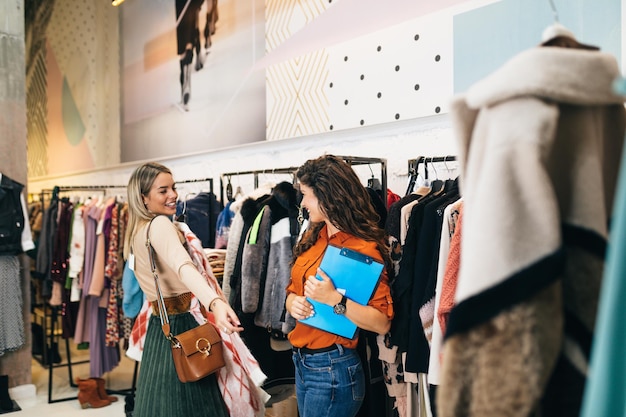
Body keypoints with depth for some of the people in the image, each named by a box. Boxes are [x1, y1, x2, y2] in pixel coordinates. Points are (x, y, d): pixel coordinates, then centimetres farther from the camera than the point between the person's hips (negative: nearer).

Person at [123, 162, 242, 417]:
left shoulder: (137, 231, 13)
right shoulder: (160, 224, -17)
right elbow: (182, 266, -37)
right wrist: (215, 302, -52)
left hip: (160, 327, 9)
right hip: (182, 326, -9)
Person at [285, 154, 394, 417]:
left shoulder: (364, 248, -16)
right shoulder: (313, 237, 6)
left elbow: (382, 323, -19)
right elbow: (294, 289, 13)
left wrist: (334, 299, -29)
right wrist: (293, 302, -9)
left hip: (333, 368, -7)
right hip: (302, 362, 7)